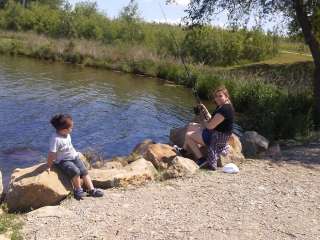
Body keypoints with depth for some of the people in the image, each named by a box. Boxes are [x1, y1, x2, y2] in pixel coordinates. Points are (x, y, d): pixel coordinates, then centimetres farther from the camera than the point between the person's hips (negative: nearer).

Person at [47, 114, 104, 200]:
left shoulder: (67, 135, 1)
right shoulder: (56, 139, -24)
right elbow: (51, 154, -20)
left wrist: (76, 153, 21)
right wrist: (49, 166, -15)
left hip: (74, 157, 8)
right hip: (63, 161, -8)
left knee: (84, 171, -5)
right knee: (76, 171, -29)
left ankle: (91, 190, -2)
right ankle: (78, 190, -9)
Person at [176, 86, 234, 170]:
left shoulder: (225, 109, -26)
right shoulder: (222, 107, 8)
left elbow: (210, 126, -27)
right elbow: (213, 121, 13)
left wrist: (204, 123, -4)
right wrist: (205, 111, 1)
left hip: (219, 137, -11)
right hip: (215, 132, 11)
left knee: (188, 135, -4)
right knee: (191, 126, 19)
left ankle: (201, 159, 0)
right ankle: (184, 150, 26)